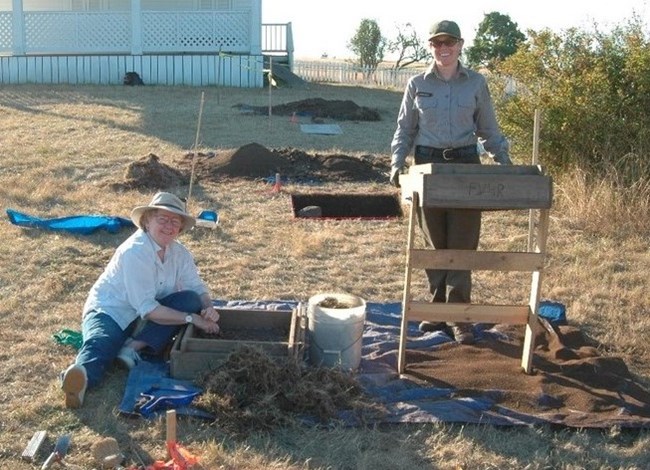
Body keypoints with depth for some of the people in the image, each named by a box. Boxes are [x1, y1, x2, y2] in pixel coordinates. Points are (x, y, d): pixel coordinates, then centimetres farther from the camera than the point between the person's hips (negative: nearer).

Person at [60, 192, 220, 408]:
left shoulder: (179, 253, 0)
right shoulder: (135, 252, -22)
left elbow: (197, 287, 3)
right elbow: (147, 309, -26)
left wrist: (208, 308, -21)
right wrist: (192, 318, -25)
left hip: (145, 315, 7)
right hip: (109, 311, -6)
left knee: (190, 300, -15)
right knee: (100, 345, -36)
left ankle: (134, 347, -26)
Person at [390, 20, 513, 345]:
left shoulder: (476, 83, 3)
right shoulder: (417, 85, 4)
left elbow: (488, 129, 9)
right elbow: (405, 129, 8)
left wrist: (504, 161, -2)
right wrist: (397, 163, -6)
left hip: (466, 164, -1)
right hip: (428, 165, 1)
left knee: (463, 244, -1)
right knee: (434, 242, 9)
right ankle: (437, 307, 22)